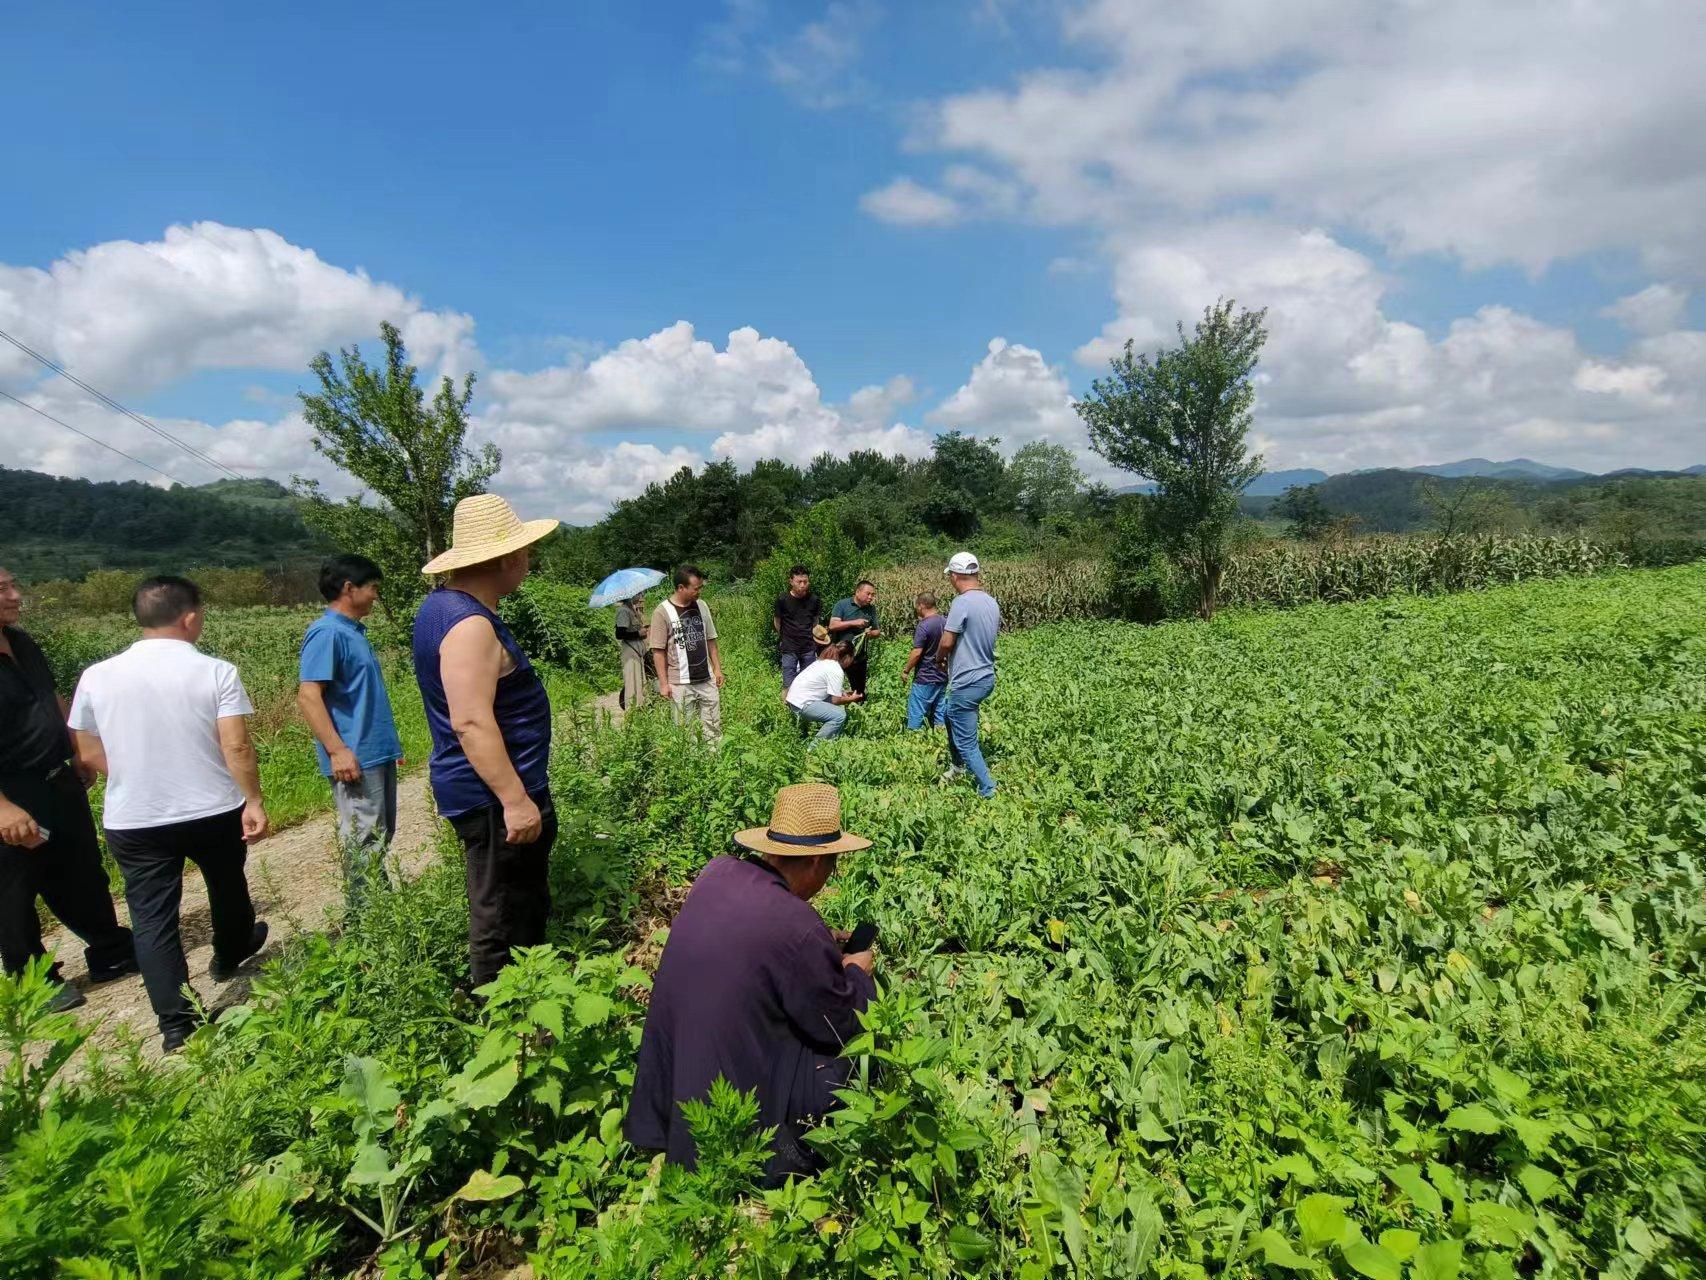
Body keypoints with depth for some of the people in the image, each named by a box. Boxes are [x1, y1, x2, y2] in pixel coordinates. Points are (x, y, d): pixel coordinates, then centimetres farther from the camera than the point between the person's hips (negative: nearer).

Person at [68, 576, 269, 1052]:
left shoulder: (97, 676, -5)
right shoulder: (216, 672, -14)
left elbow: (89, 750, 5)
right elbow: (236, 747, -18)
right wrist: (253, 801, -7)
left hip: (133, 822, 1)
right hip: (215, 812, -1)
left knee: (152, 915, 8)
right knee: (227, 886, 25)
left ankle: (176, 1023, 7)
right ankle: (229, 956, 49)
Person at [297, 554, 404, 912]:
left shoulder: (353, 631, 15)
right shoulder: (327, 634, -14)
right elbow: (308, 697, -21)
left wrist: (389, 740, 25)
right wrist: (337, 750, -25)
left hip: (378, 751, 10)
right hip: (355, 756, -10)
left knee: (382, 833, 17)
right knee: (363, 837, -4)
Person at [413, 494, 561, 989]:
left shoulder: (443, 604, 10)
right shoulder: (470, 625, -23)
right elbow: (471, 722, -28)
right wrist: (515, 800, -26)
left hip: (487, 793, 11)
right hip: (496, 798, -11)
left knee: (529, 906, 23)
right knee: (502, 926, 2)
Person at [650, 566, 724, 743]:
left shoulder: (701, 605, 5)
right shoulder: (663, 612, -11)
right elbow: (658, 651, -9)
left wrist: (717, 668, 10)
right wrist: (664, 683, -11)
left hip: (707, 680, 5)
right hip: (681, 683, -5)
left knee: (714, 728, 9)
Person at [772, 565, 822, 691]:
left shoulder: (814, 600, -3)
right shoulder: (782, 600, -10)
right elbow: (777, 622, 5)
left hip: (809, 649, 2)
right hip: (789, 649, -2)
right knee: (788, 685, 1)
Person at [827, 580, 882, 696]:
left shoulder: (871, 609, 7)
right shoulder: (842, 604, -6)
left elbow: (875, 631, 12)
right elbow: (832, 625, -15)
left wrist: (872, 633, -13)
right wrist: (853, 623, -23)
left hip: (860, 658, 4)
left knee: (859, 691, 9)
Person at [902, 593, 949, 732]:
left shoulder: (923, 626, -18)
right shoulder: (946, 622, 5)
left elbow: (917, 653, -19)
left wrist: (906, 671, -8)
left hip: (925, 678, -8)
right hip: (942, 677, 8)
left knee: (915, 715, 0)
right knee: (938, 714, 12)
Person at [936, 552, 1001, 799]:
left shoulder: (962, 602, -21)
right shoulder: (991, 602, 5)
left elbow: (946, 643, -20)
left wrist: (939, 659, 0)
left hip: (967, 683, -9)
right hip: (987, 677, 9)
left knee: (966, 742, 1)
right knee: (951, 717, 30)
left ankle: (988, 791, 5)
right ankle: (957, 765, 43)